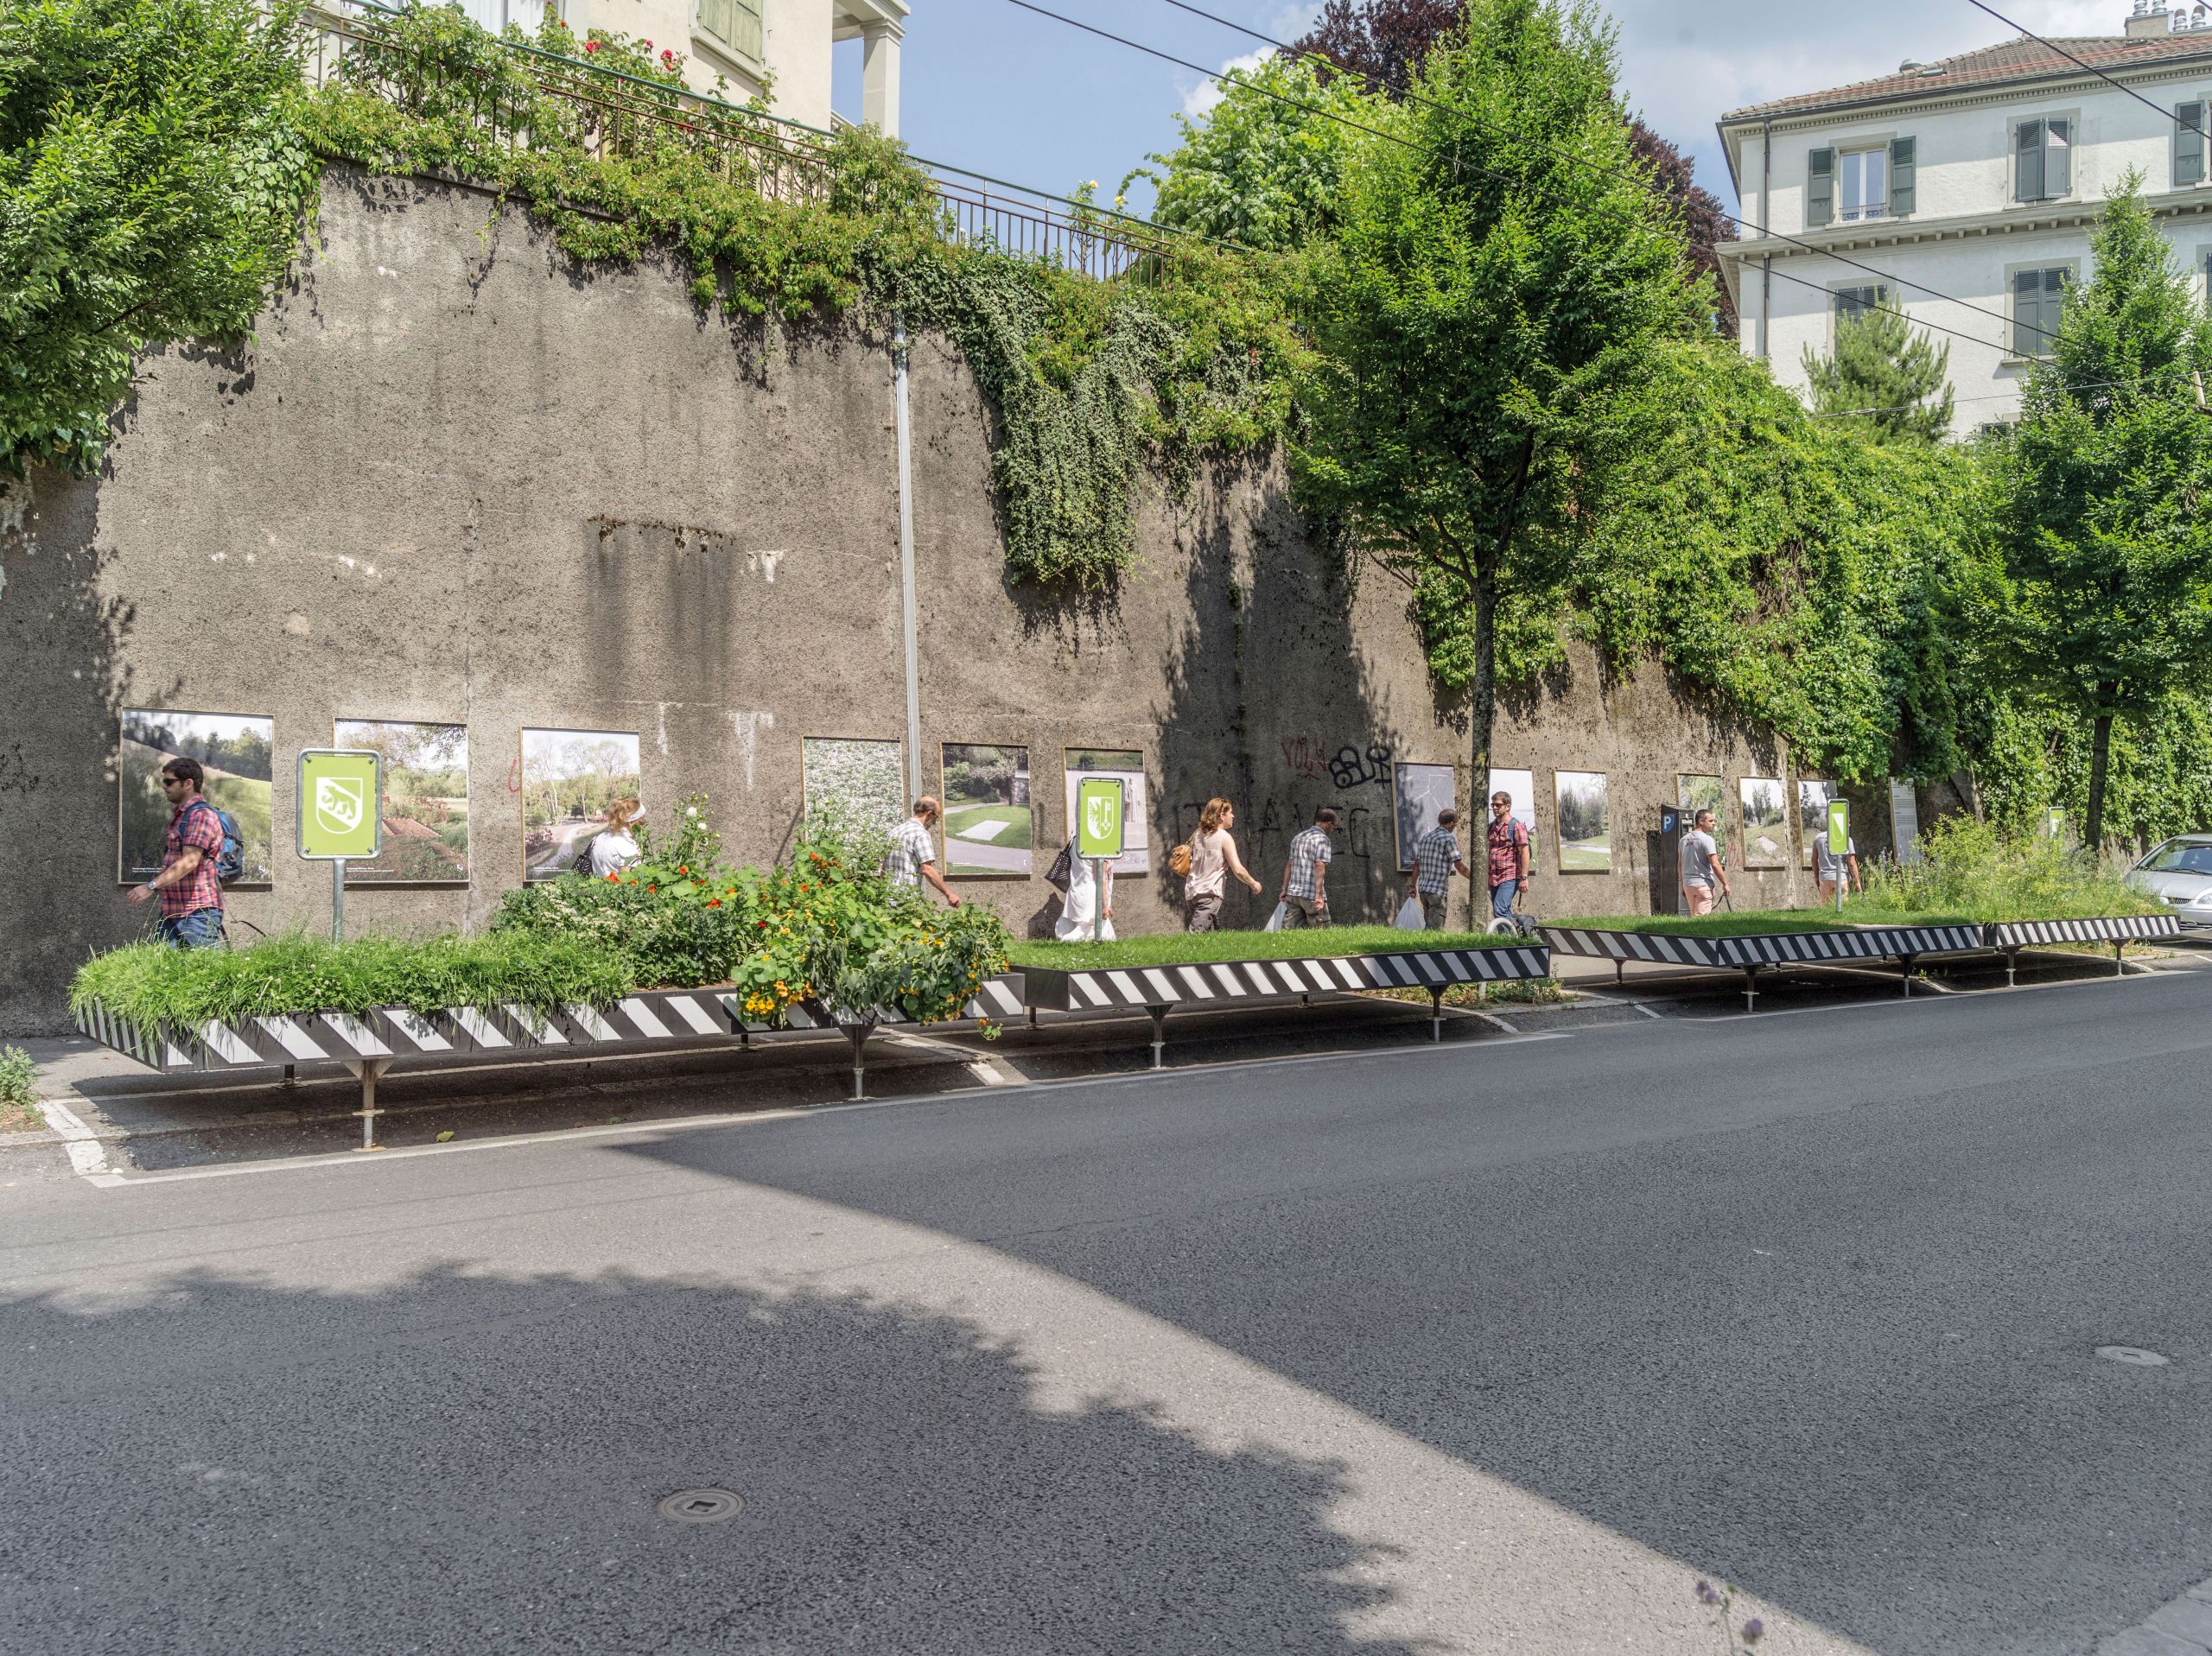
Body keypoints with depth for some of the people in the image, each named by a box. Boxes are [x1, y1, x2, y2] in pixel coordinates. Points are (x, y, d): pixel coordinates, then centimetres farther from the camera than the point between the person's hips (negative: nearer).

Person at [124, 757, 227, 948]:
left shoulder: (201, 815, -13)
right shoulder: (180, 815, 21)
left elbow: (189, 862, -22)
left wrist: (151, 886, -25)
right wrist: (157, 889, 22)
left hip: (198, 911, -10)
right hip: (171, 911, 10)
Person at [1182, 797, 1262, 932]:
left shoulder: (1198, 834, 11)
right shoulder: (1224, 837, -7)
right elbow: (1238, 870, -10)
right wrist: (1254, 884, 4)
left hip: (1191, 891, 7)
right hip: (1209, 894, -7)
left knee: (1214, 931, 14)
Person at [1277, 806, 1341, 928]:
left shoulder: (1298, 837, 16)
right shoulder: (1322, 840, -8)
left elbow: (1289, 865, 18)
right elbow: (1319, 867, -17)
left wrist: (1285, 889, 22)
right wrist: (1319, 894, -21)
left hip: (1293, 892, 7)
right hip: (1312, 895, -7)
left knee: (1289, 930, 3)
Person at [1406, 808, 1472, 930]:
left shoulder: (1425, 837, 14)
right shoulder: (1448, 839, -10)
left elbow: (1417, 864, 18)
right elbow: (1459, 866, -11)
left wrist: (1413, 885, 23)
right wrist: (1473, 878, 4)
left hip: (1423, 888, 8)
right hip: (1438, 890, -8)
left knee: (1429, 925, 15)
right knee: (1435, 929, -6)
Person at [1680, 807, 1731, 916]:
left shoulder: (1684, 839, 10)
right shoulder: (1707, 839, -12)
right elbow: (1715, 865, -17)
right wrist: (1725, 884, -10)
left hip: (1688, 885, 7)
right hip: (1703, 885, -7)